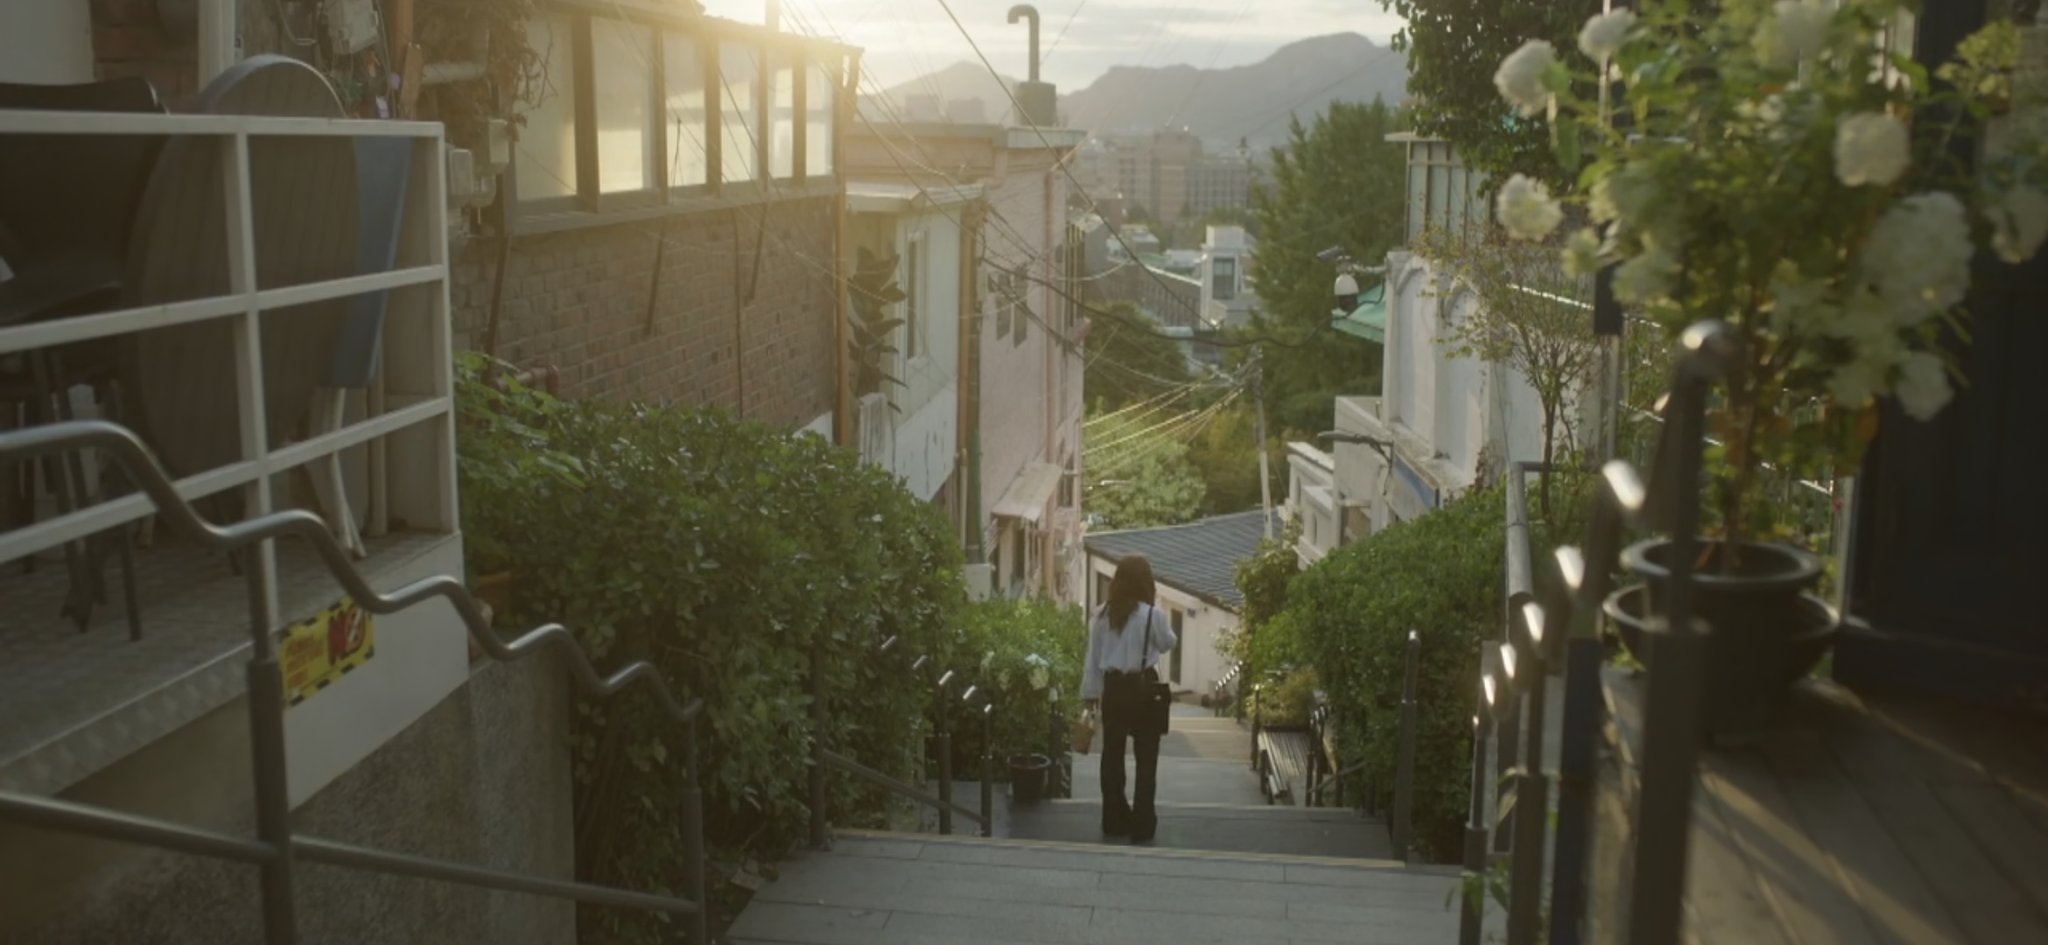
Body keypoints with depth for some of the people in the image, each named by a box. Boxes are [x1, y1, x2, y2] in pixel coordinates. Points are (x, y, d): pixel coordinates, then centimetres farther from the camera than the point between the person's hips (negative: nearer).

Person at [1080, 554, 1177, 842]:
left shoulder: (1103, 614, -2)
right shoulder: (1152, 614, -13)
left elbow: (1093, 656, 3)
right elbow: (1168, 644, 4)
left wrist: (1091, 692, 11)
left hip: (1112, 687, 4)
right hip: (1142, 686, -4)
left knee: (1112, 753, 12)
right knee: (1146, 756, 6)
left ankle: (1114, 819, 20)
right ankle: (1141, 823, 7)